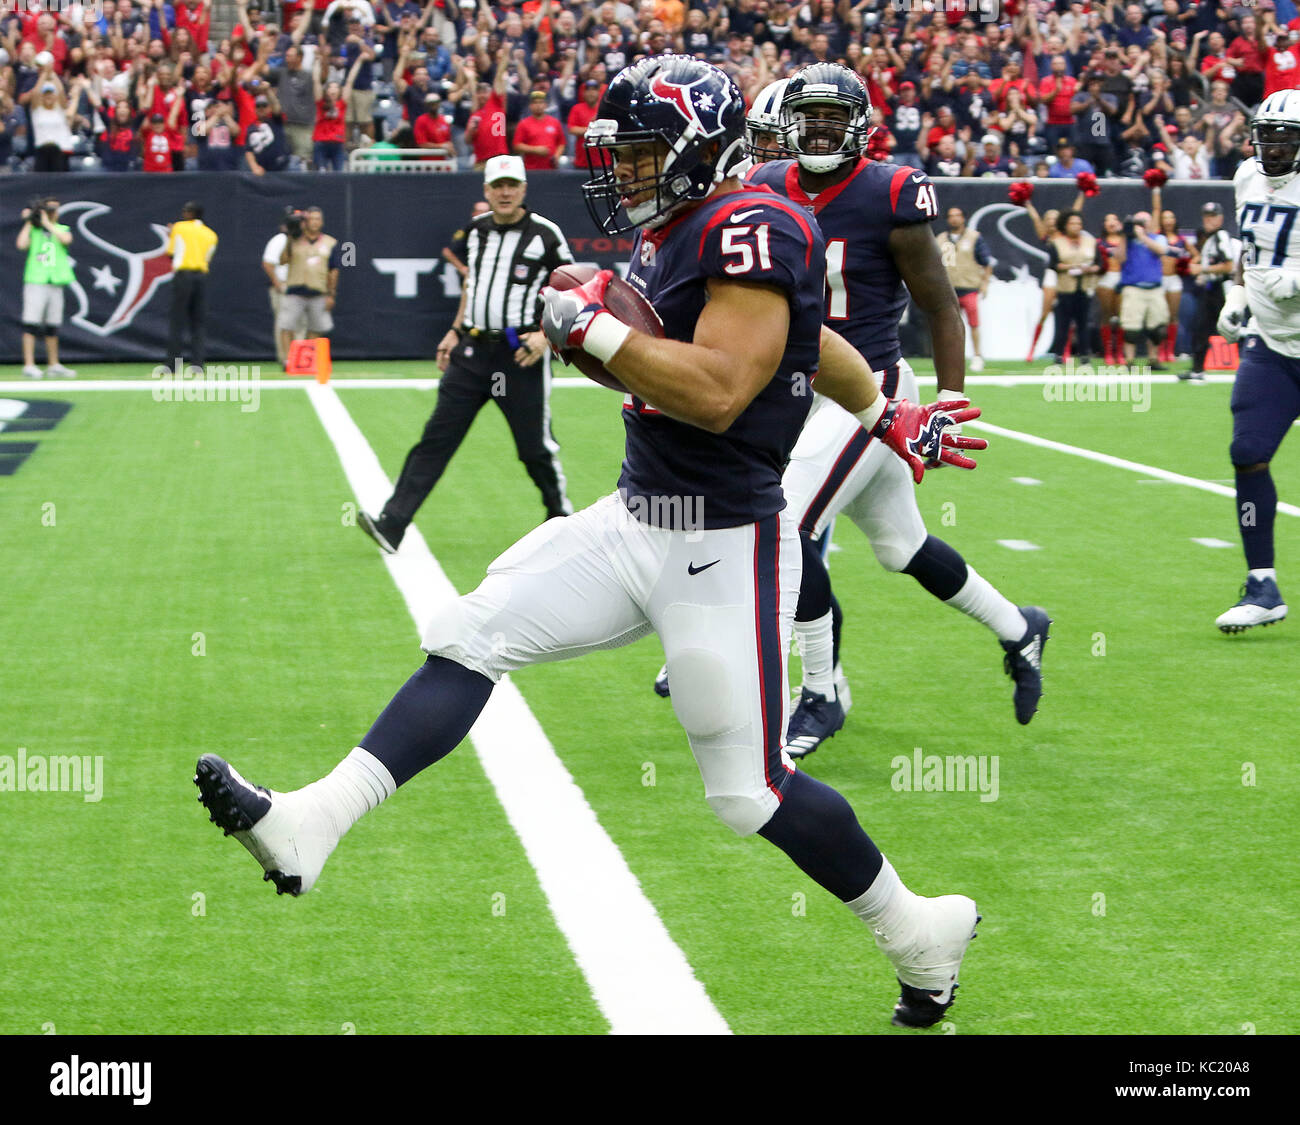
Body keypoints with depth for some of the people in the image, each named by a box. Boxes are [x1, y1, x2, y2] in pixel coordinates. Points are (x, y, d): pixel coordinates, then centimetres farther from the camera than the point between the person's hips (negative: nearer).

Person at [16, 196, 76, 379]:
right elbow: (22, 244, -11)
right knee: (31, 324, -10)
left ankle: (54, 365, 19)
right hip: (35, 282, -3)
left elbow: (66, 240, -11)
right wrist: (28, 222, -4)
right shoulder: (33, 230, 8)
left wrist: (47, 223, -9)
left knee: (52, 328, 11)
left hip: (55, 285, 3)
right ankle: (29, 365, -13)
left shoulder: (62, 229, 12)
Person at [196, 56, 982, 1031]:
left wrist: (592, 328, -22)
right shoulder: (678, 239, 11)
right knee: (469, 638, -1)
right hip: (636, 523, 9)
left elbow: (716, 393, -29)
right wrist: (886, 414, 38)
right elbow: (808, 334, 25)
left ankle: (922, 935, 19)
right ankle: (307, 829, -5)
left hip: (723, 553, -9)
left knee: (751, 792, -2)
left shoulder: (754, 230, -18)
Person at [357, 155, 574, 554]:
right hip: (472, 350, 4)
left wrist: (545, 333, -16)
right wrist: (455, 330, 20)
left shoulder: (545, 234, -5)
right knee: (437, 437, -3)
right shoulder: (477, 229, 11)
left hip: (521, 355, -4)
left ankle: (561, 516, 27)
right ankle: (392, 524, -9)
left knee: (536, 446, 3)